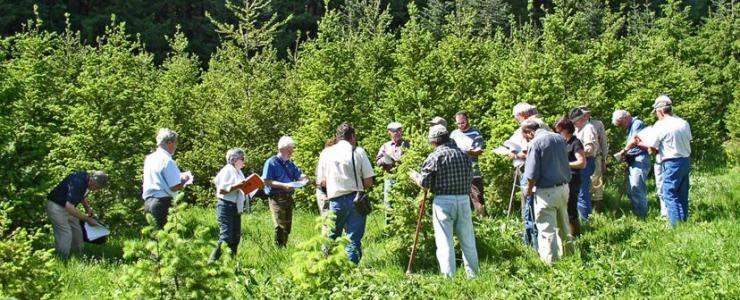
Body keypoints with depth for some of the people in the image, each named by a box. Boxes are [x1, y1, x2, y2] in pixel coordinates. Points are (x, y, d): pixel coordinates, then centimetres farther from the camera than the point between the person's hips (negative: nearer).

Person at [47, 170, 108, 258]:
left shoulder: (86, 178, -4)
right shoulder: (78, 183, -33)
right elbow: (69, 207, -38)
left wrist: (88, 207, 1)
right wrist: (87, 219, -30)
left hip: (67, 207, 9)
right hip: (57, 207, -9)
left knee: (77, 233, 10)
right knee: (65, 235, -12)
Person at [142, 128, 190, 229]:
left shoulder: (149, 158, 11)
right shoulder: (167, 160, -13)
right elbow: (175, 187, -17)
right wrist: (184, 180, 3)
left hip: (148, 202, 8)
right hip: (163, 203, -8)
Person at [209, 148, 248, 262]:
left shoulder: (238, 172, 17)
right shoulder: (227, 170, -10)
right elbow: (222, 190, -19)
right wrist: (237, 186, -25)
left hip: (236, 208, 10)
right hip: (226, 207, -10)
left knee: (236, 236, 10)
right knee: (226, 237, -14)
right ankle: (212, 260, -10)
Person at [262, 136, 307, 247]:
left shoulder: (290, 163, 16)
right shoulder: (271, 162, -7)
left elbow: (299, 175, 16)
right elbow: (266, 181, -14)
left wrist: (303, 177, -9)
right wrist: (283, 185, -22)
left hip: (288, 198, 8)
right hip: (277, 199, -8)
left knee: (287, 227, 12)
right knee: (281, 227, -12)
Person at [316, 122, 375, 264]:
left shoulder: (326, 153, 3)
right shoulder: (358, 152, -3)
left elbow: (321, 182, 5)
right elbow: (368, 182, -4)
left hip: (335, 201, 2)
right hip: (356, 199, -2)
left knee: (331, 236, 17)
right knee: (354, 239, 3)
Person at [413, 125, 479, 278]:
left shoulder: (434, 157, -7)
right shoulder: (463, 155, 7)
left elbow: (425, 183, -8)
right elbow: (470, 177, 11)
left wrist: (415, 178, 12)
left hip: (443, 201, -4)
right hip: (464, 199, 4)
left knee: (445, 242, 0)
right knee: (468, 241, 13)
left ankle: (449, 277, -3)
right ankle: (473, 275, 20)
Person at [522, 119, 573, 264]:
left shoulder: (536, 142, -15)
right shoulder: (560, 138, 7)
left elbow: (532, 174, -16)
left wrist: (529, 189, -1)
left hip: (546, 191, -7)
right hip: (564, 187, 7)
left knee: (547, 229, 0)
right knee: (563, 225, 21)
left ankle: (551, 262, 3)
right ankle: (569, 253, 32)